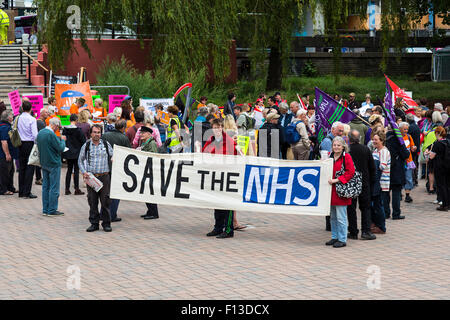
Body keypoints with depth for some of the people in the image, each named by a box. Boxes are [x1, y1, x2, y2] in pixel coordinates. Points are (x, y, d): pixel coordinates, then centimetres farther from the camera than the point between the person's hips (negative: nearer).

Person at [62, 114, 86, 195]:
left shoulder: (65, 129, -1)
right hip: (76, 153, -5)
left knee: (69, 170, 12)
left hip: (68, 153, 5)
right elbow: (83, 141, -10)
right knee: (76, 170, 1)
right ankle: (77, 189, 2)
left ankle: (67, 189, 11)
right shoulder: (78, 130, -14)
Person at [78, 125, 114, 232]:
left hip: (104, 176, -1)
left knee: (105, 201, -2)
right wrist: (84, 172, 0)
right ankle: (94, 223, 11)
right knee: (92, 201, 3)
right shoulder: (86, 146, 6)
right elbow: (80, 160, 13)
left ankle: (106, 223, 8)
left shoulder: (106, 144, 7)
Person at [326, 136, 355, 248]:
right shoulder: (331, 157, 15)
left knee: (341, 217, -5)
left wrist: (336, 180, -18)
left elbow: (350, 172, -14)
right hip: (332, 190, 7)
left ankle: (342, 240, 1)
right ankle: (334, 237, 22)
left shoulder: (346, 157, -7)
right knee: (332, 216, 12)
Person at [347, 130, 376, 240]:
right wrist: (371, 181, 14)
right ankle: (365, 231, 1)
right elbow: (372, 167, 4)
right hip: (364, 182, 2)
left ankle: (353, 232, 8)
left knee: (351, 208, 6)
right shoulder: (366, 149, -2)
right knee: (365, 207, 9)